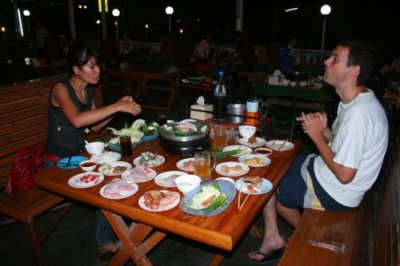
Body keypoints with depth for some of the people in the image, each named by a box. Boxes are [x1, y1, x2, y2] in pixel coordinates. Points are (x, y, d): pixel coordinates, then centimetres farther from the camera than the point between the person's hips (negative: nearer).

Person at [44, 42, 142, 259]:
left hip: (80, 153, 7)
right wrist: (117, 107, -38)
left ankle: (107, 239, 3)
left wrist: (119, 107, -6)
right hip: (59, 160, -6)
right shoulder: (61, 89, -18)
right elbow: (77, 120, -37)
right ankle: (106, 241, 2)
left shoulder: (88, 90, 4)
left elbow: (95, 126, 7)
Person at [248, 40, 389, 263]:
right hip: (324, 170, 9)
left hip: (333, 193, -9)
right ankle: (273, 239, 15)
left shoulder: (359, 113, -30)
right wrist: (324, 130, -8)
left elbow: (344, 175, -28)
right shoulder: (357, 99, 2)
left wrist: (316, 134, -19)